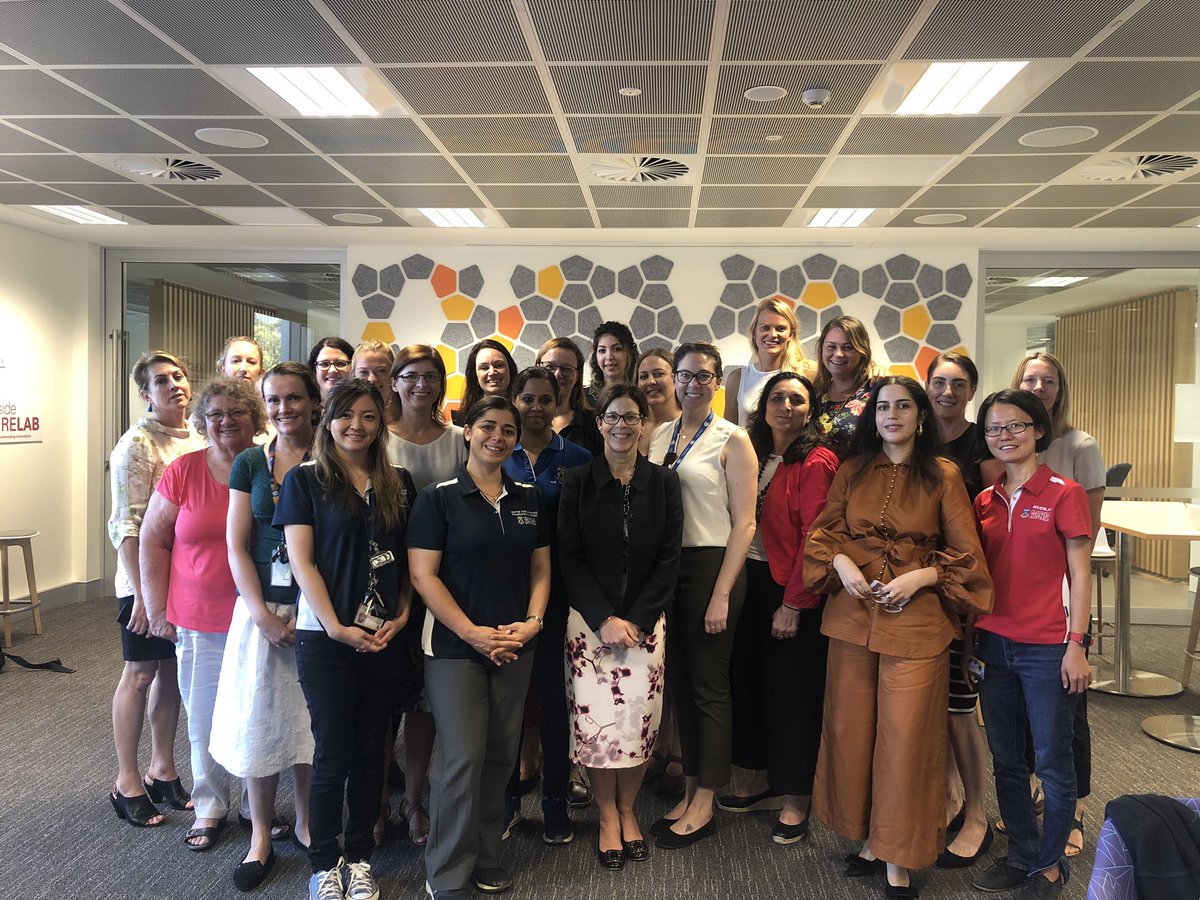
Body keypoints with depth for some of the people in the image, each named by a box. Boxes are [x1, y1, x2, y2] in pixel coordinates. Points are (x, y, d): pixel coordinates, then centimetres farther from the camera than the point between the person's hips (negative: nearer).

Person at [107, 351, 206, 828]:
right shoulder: (138, 444, -13)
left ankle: (162, 770, 28)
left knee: (173, 671, 14)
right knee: (140, 674, 4)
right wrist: (141, 592, -19)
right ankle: (127, 781, 19)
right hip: (147, 578, -6)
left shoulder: (198, 438, 8)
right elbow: (126, 525, -16)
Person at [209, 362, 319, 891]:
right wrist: (263, 614, -8)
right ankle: (261, 836, 22)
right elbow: (237, 546, 1)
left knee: (311, 716, 8)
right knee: (258, 718, 5)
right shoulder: (250, 464, 3)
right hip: (261, 606, 1)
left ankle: (305, 821, 28)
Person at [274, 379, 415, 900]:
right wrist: (337, 627, -13)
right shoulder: (305, 480, -2)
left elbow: (410, 559, 11)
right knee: (333, 753, 3)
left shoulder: (399, 485, 8)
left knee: (371, 749, 11)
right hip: (326, 637, -3)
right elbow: (301, 561, -7)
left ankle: (359, 857, 27)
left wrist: (402, 615, -3)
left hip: (384, 636, 3)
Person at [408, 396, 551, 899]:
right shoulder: (440, 498, -6)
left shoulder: (529, 499, 8)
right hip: (454, 647, -4)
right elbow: (423, 576, -10)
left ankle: (486, 857, 28)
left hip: (515, 647, 5)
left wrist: (532, 622, -4)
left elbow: (541, 569, 12)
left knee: (501, 755, 10)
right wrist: (473, 633, -15)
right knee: (463, 756, -5)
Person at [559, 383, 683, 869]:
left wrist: (637, 619, -8)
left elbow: (669, 558, 1)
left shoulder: (663, 482, 4)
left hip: (646, 620, 1)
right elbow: (569, 559, -2)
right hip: (590, 620, -1)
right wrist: (604, 619, -11)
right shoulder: (577, 482, 1)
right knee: (596, 719, -2)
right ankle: (608, 816, 17)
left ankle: (627, 810, 22)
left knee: (639, 717, 0)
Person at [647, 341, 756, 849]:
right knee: (679, 681, 12)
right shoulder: (659, 437, 9)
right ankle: (689, 791, 26)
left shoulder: (732, 441, -5)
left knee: (709, 685, 3)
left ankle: (704, 805, 16)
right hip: (665, 566, 5)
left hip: (712, 566, -5)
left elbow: (744, 523, -9)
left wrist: (721, 594, -14)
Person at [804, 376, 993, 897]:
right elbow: (821, 531, 10)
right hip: (853, 614, 3)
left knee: (905, 736, 0)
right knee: (851, 728, 10)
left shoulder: (943, 476, -1)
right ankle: (867, 836, 27)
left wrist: (919, 577, -13)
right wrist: (840, 562, -9)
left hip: (915, 620, -3)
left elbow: (965, 553, 0)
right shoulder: (852, 471, 8)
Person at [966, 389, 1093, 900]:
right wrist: (968, 643, 9)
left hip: (1047, 647, -5)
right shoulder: (984, 502, 8)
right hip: (994, 644, 5)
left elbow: (1079, 574, -6)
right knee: (1005, 760, 13)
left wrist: (1076, 645, -11)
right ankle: (1021, 855, 30)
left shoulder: (1064, 494, -5)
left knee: (1052, 761, 7)